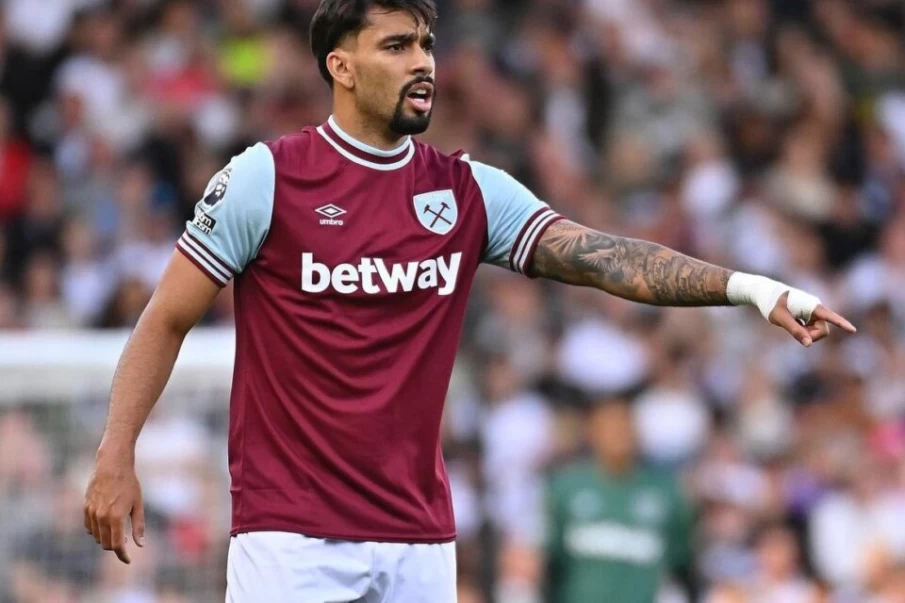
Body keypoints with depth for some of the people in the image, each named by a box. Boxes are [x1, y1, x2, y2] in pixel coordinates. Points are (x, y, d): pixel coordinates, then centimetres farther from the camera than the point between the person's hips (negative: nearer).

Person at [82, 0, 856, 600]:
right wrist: (115, 457, -5)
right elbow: (167, 320, 1)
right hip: (290, 535, -4)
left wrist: (747, 286, -19)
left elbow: (602, 256, -5)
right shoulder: (267, 177, -4)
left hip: (420, 539, 4)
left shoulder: (470, 191, 6)